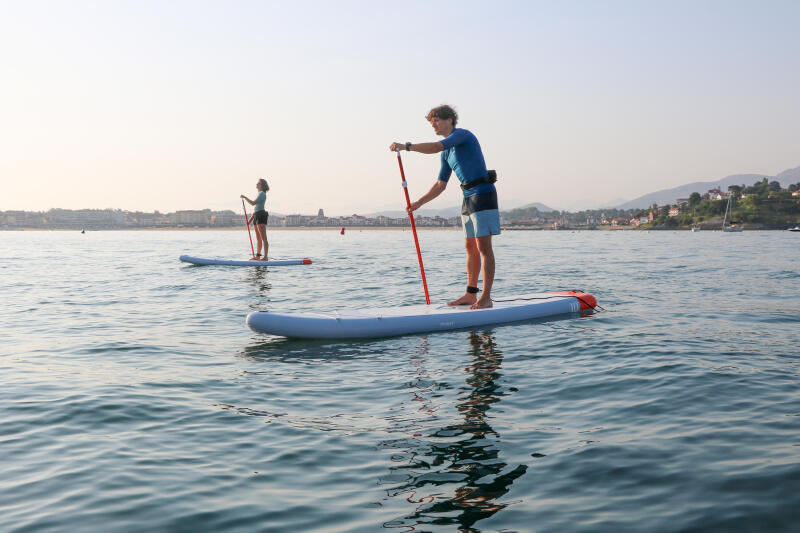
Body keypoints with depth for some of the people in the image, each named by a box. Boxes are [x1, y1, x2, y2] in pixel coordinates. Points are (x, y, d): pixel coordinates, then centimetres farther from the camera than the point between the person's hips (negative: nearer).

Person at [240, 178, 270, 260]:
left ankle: (265, 257, -15)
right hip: (256, 216, 10)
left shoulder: (262, 194, -7)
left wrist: (245, 197, -10)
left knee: (263, 238, -12)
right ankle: (257, 256, 17)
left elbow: (253, 203, -19)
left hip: (261, 215, -10)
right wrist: (251, 218, 20)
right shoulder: (259, 194, 22)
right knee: (258, 239, 13)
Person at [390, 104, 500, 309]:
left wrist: (406, 146, -16)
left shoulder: (462, 134, -8)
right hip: (468, 198, 9)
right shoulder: (446, 152, 19)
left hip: (483, 194, -9)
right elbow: (440, 185, 20)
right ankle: (471, 294, 15)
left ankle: (486, 297, -10)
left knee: (483, 246, -10)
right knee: (470, 247, 10)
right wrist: (419, 203, 12)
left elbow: (434, 147, -25)